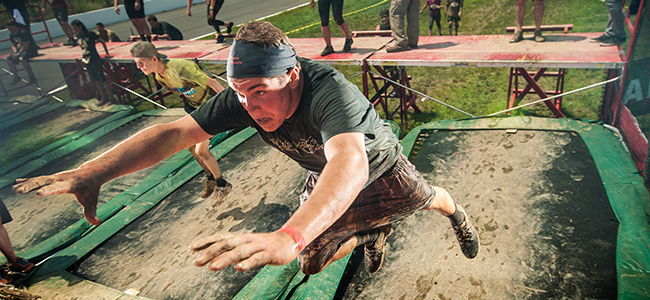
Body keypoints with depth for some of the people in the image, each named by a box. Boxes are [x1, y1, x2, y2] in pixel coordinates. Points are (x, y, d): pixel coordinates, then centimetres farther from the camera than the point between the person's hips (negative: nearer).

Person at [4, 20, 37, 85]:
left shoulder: (23, 32, -20)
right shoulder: (11, 34, 7)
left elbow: (26, 45, -23)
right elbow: (13, 45, 15)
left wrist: (18, 54, -23)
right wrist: (15, 52, -7)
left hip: (31, 49, -9)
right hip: (19, 49, 9)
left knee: (22, 59, -35)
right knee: (8, 59, -1)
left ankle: (32, 77, -26)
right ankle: (16, 77, 11)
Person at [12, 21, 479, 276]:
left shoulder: (330, 90, -47)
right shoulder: (243, 99, -29)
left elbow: (349, 162, -65)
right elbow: (176, 131, -35)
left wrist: (289, 237, -80)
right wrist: (93, 172, -49)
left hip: (377, 166, -3)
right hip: (324, 179, 4)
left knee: (427, 198, 22)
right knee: (312, 265, 8)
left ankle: (458, 215, 62)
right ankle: (372, 236, 37)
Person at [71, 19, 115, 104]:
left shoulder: (90, 34, -11)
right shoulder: (78, 36, 7)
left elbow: (102, 42, -5)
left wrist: (107, 53, -6)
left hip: (95, 60, -7)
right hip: (86, 62, 7)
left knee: (102, 79, -3)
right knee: (95, 81, 10)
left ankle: (111, 97, 6)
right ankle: (103, 98, 18)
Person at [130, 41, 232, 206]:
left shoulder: (179, 68, -32)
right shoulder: (159, 76, -4)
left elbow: (212, 83, -26)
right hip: (195, 105, 9)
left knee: (201, 150, -10)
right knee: (190, 145, 11)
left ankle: (222, 185, 10)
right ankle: (211, 178, 32)